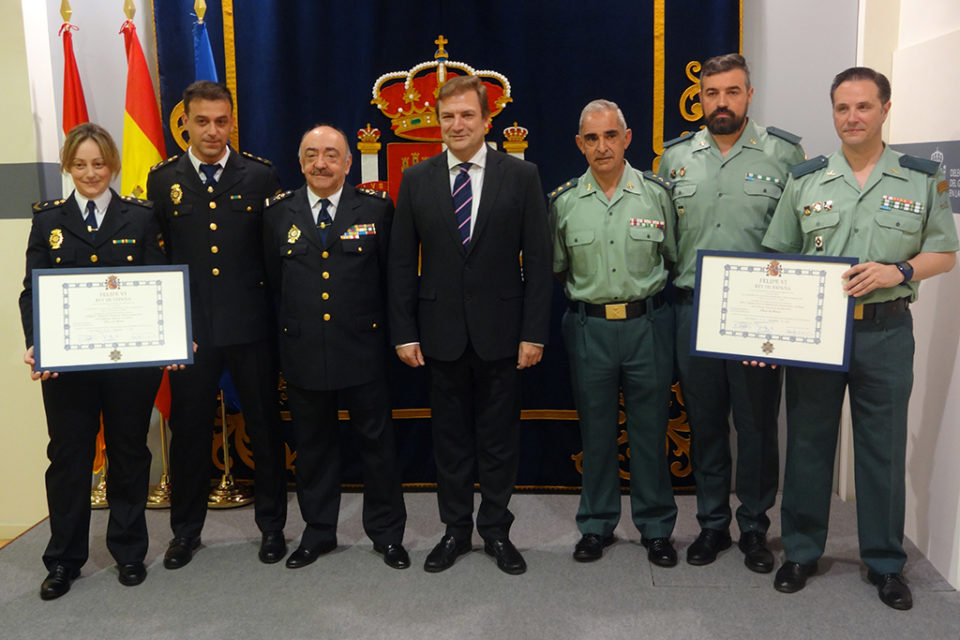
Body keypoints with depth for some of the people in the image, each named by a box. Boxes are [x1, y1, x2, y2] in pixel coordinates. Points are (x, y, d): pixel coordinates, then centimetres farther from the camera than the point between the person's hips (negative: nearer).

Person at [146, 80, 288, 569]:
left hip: (251, 326, -1)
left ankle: (272, 524, 25)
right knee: (188, 429, 11)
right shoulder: (162, 180, 5)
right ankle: (186, 529, 29)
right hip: (188, 328, 1)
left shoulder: (261, 176, 1)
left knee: (264, 426, 9)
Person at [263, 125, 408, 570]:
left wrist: (390, 330, 1)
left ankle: (387, 533, 24)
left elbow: (392, 278, 2)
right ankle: (318, 532, 30)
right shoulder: (279, 213, 5)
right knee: (313, 446, 14)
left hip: (363, 349, -2)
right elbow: (273, 279, 11)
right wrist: (294, 322, 8)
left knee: (377, 442, 8)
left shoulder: (376, 209, -1)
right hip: (303, 352, 2)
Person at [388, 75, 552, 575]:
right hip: (441, 332, 1)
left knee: (499, 437, 9)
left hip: (500, 330, -1)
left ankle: (496, 529, 26)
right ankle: (455, 529, 27)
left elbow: (537, 260, -2)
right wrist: (404, 332, -2)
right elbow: (401, 263, 4)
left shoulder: (521, 176, -1)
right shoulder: (416, 180, 4)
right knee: (449, 436, 12)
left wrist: (534, 332, -7)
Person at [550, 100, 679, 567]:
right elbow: (557, 269, 12)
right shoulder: (564, 202, 2)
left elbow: (674, 257, 8)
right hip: (589, 330, 1)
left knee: (650, 429, 7)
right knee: (596, 430, 10)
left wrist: (647, 292, 4)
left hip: (647, 326, 0)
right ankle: (596, 525, 25)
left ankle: (656, 527, 23)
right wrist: (588, 296, 4)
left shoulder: (656, 192, 0)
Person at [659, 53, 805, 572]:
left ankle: (754, 527, 24)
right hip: (692, 309, 2)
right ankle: (712, 523, 26)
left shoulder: (785, 153, 1)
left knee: (758, 423, 6)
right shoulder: (676, 156, 8)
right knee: (704, 422, 11)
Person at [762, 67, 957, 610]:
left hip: (885, 332, -1)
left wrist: (898, 271, -15)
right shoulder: (805, 179, 5)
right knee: (808, 443, 9)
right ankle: (802, 551, 24)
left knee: (884, 449, 8)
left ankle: (886, 562, 24)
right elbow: (777, 258, 6)